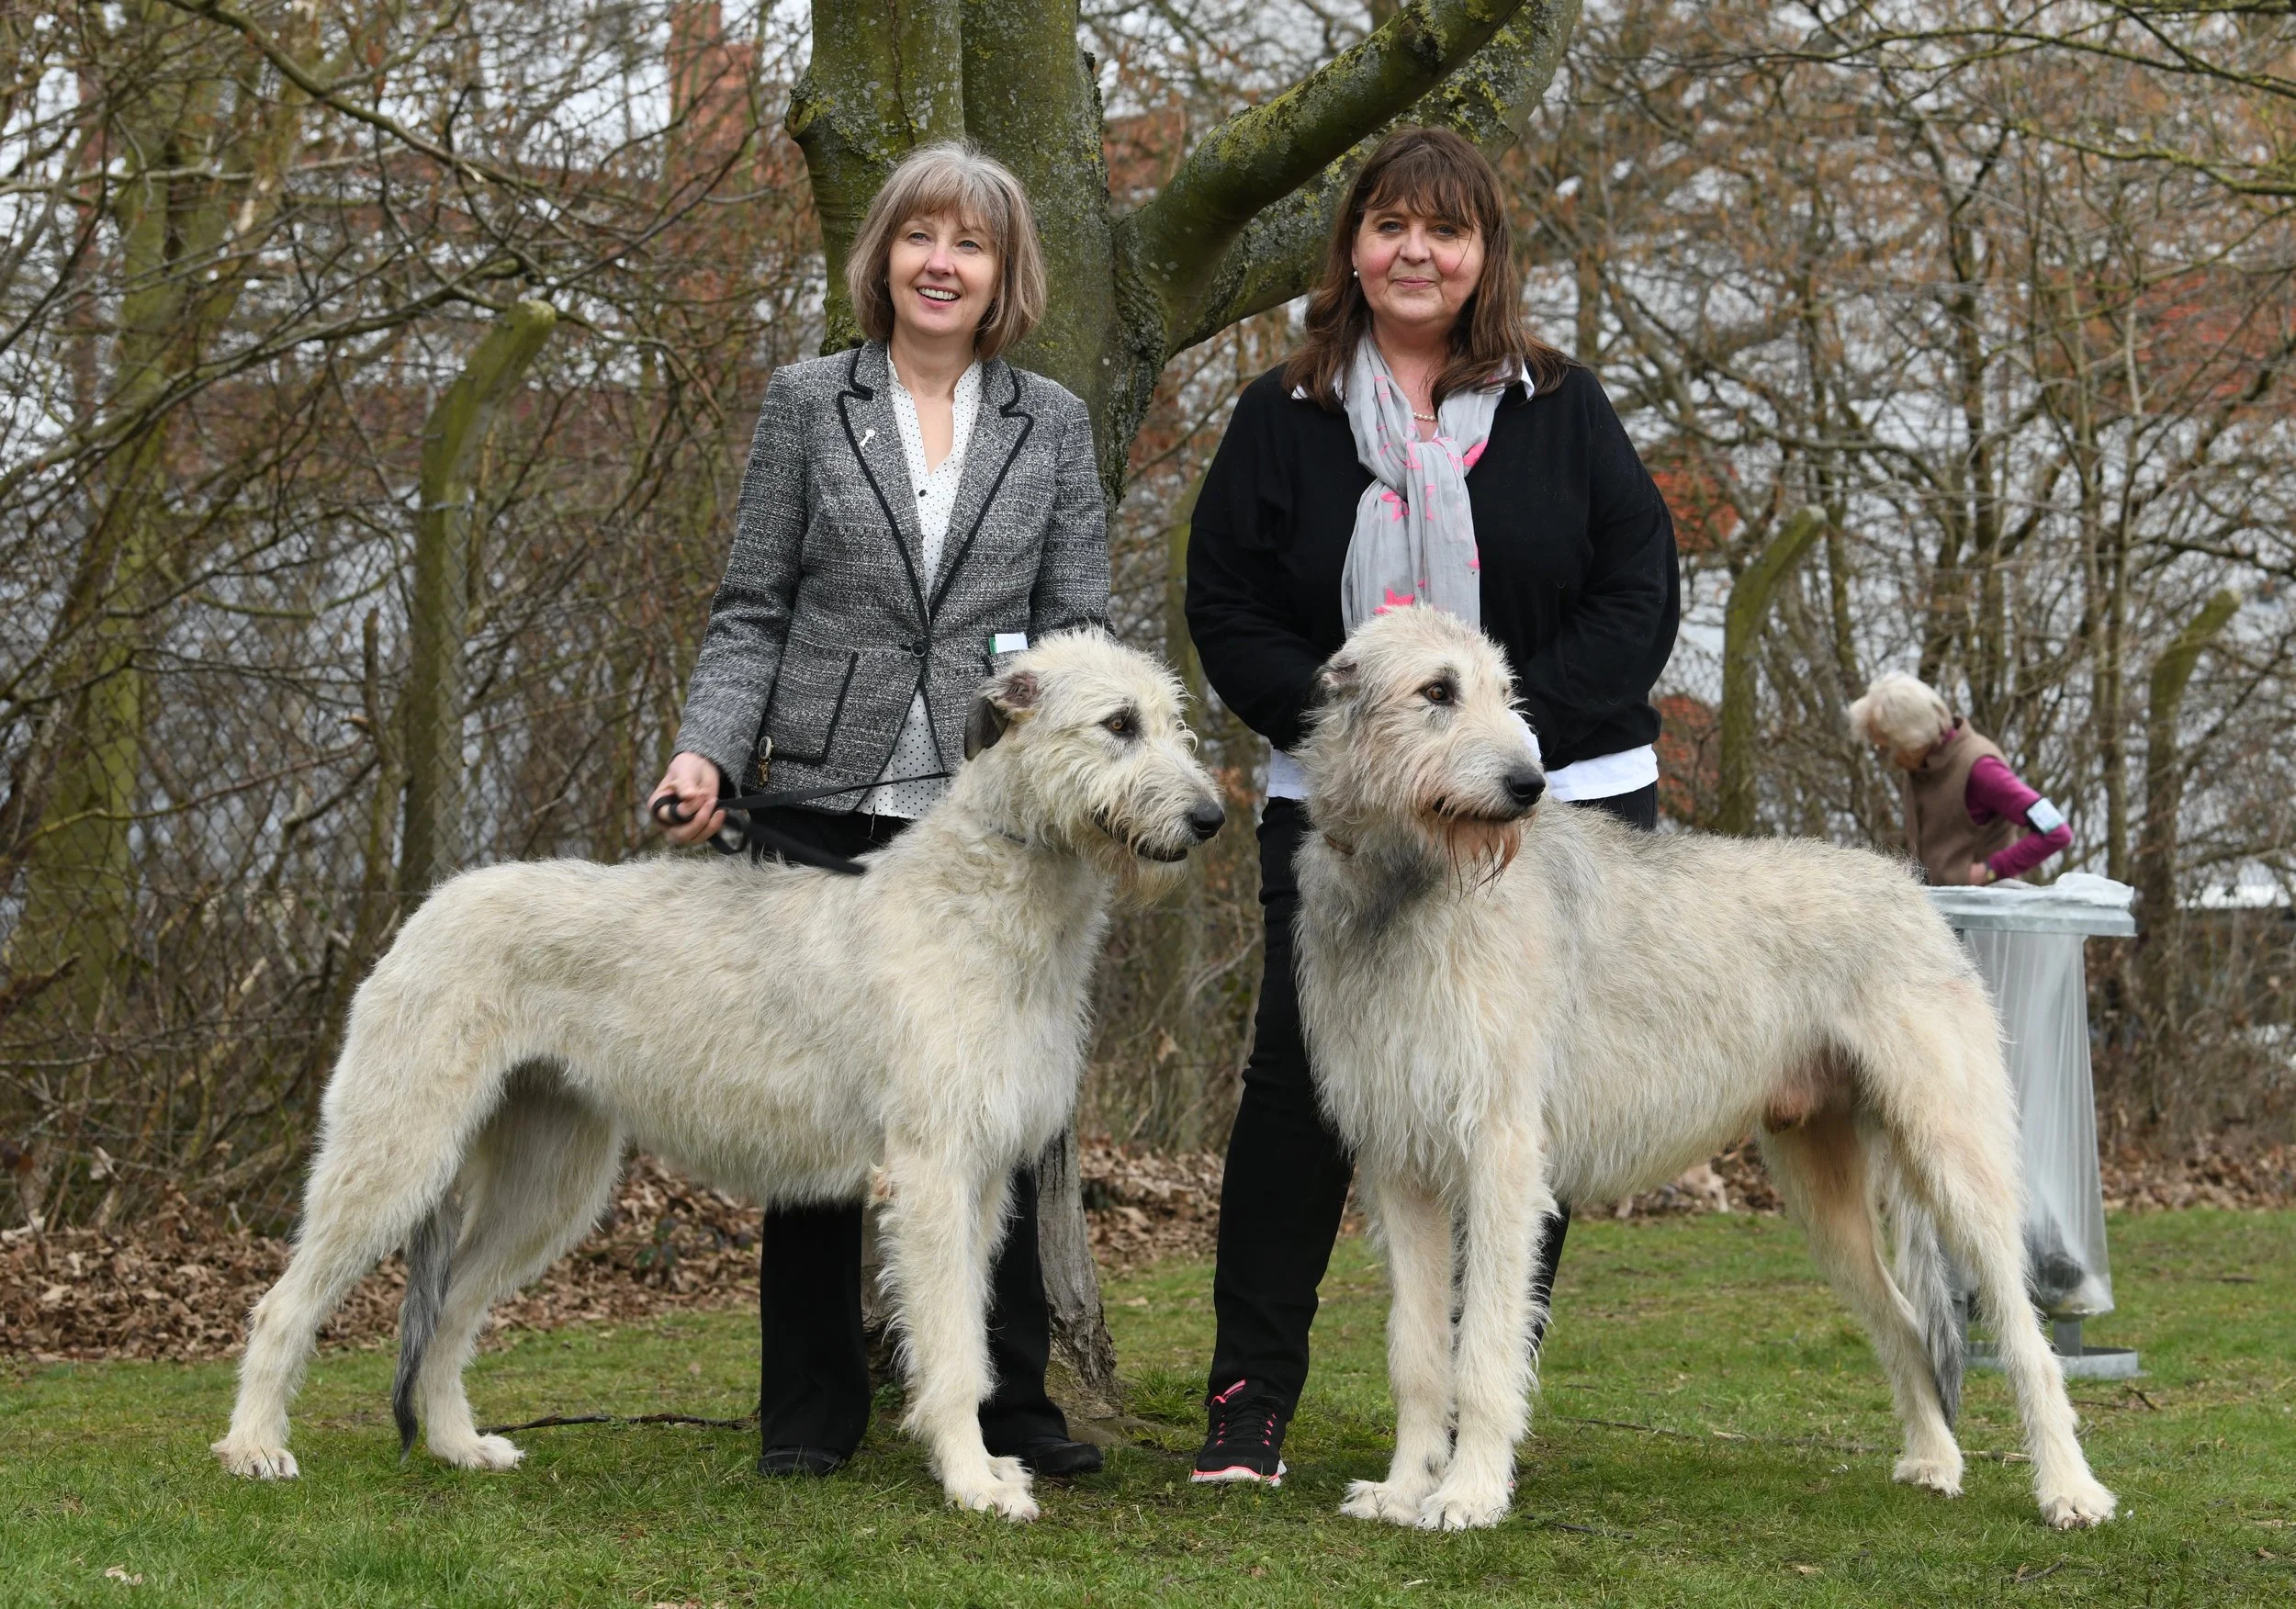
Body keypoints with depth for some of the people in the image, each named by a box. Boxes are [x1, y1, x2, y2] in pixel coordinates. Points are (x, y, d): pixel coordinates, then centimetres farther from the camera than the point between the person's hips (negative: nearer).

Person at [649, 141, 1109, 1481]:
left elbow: (1080, 627, 6)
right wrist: (709, 752, -10)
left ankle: (1009, 1402, 13)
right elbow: (754, 609, 5)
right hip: (829, 802, 0)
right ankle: (811, 1407, 15)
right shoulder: (808, 404, 6)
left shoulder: (1053, 425, 9)